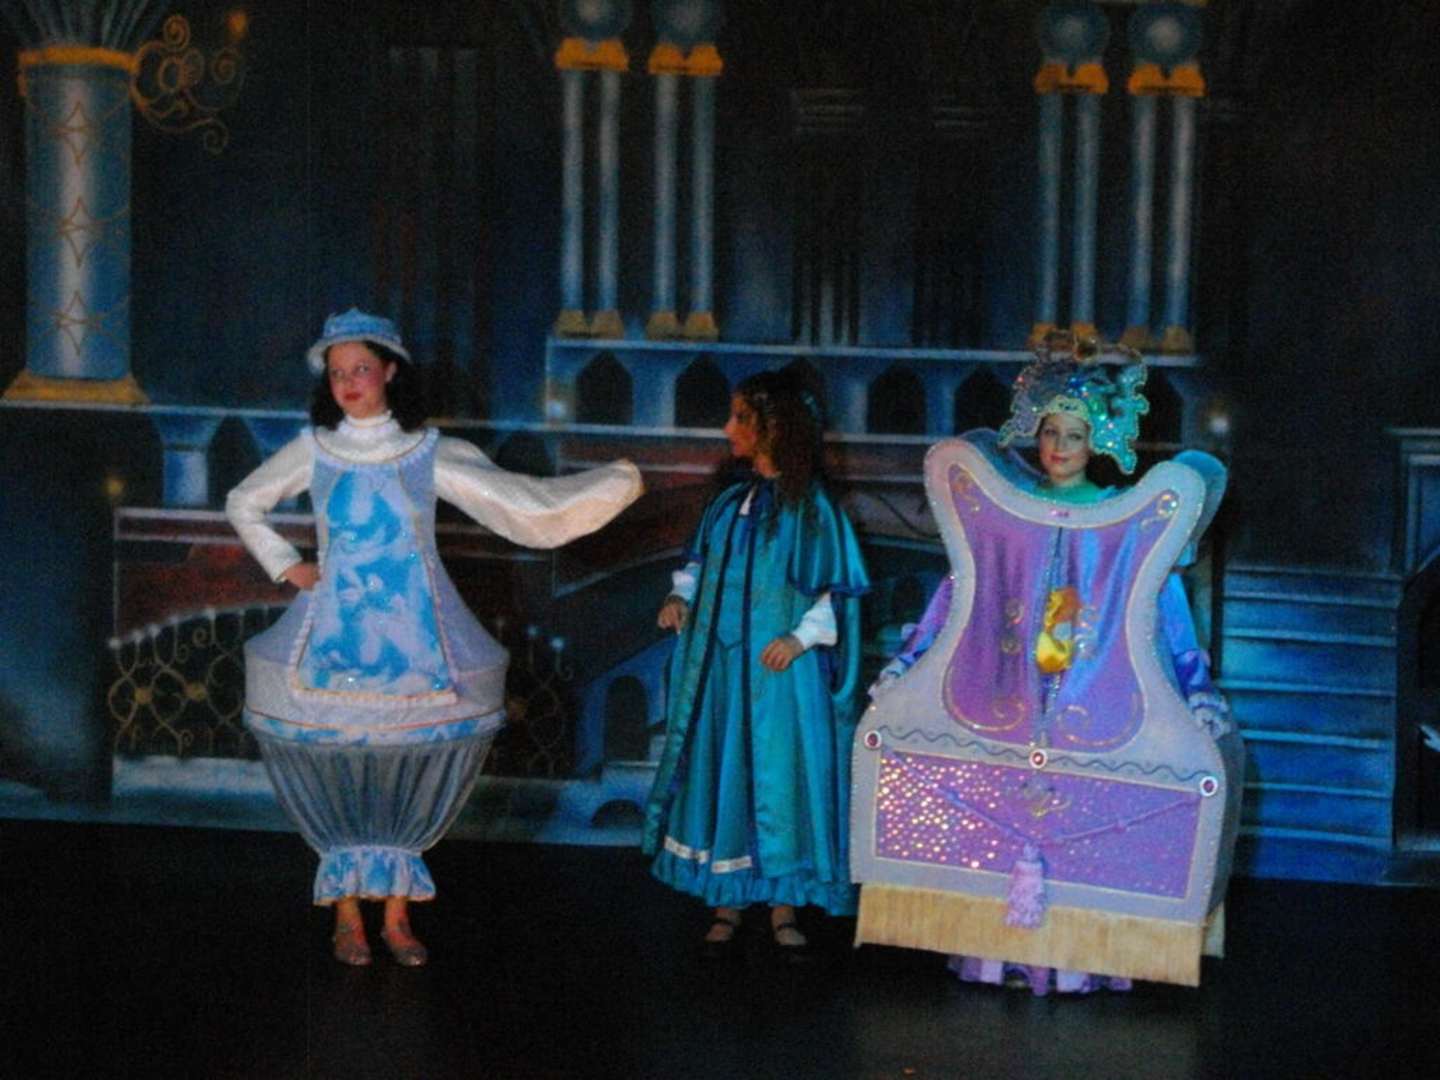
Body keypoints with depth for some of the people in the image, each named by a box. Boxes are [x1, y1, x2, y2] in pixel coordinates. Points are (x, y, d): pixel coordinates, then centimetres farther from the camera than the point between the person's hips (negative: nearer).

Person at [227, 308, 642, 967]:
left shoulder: (430, 454, 3)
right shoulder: (314, 451, 5)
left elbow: (520, 501, 2)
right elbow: (243, 504, 18)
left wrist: (611, 482, -4)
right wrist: (284, 566, 8)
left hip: (414, 636, 0)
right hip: (336, 633, 0)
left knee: (408, 779, 0)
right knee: (341, 780, -3)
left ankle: (397, 915, 11)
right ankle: (348, 915, 7)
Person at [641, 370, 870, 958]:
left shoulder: (810, 507, -8)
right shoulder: (729, 502, 8)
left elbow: (840, 590, -6)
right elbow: (699, 563, 19)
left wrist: (802, 636, -17)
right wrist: (681, 597, 1)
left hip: (779, 671, -5)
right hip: (721, 666, 5)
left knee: (781, 776, 0)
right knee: (721, 774, 7)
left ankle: (783, 908, 12)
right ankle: (727, 904, 16)